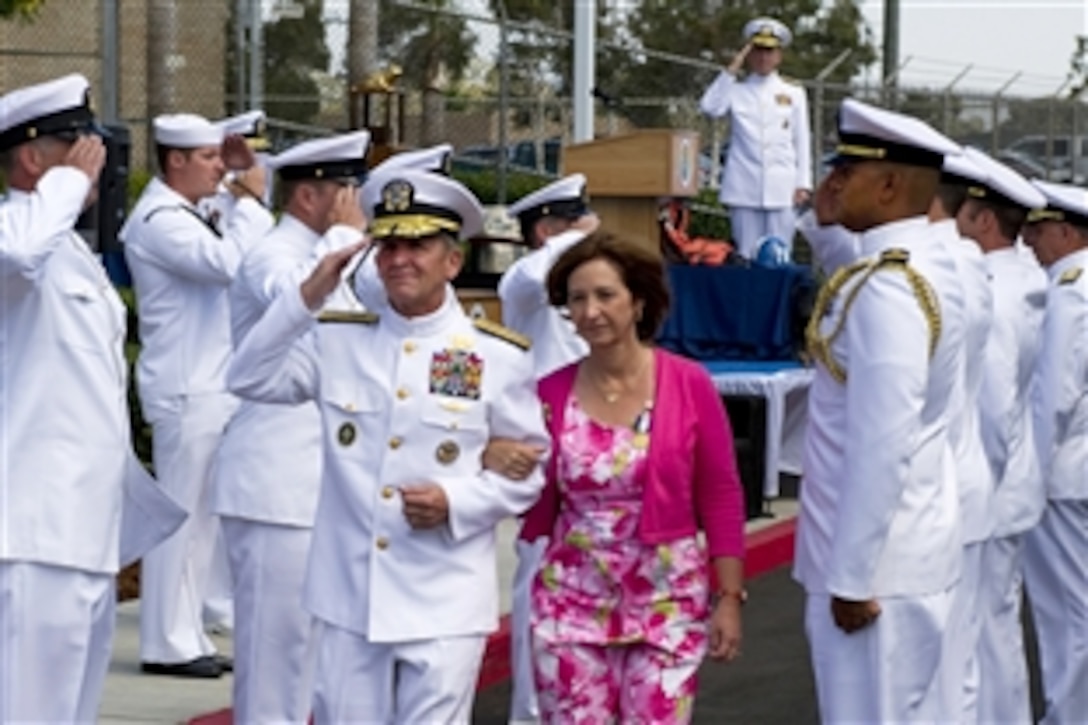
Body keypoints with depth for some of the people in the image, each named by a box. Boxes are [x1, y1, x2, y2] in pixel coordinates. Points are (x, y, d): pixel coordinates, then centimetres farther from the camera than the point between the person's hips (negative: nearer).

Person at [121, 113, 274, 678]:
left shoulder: (182, 216, 17)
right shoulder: (159, 219, -15)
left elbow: (230, 261, 22)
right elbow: (230, 263, -27)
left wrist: (247, 203, 13)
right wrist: (250, 202, -14)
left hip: (208, 386, 10)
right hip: (185, 391, -10)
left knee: (201, 518, 12)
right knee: (182, 516, -5)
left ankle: (186, 636, 17)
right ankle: (168, 644, 0)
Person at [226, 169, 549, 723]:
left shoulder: (499, 358, -1)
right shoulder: (338, 341, 7)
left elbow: (530, 469, 3)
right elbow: (250, 380, 1)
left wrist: (456, 502, -14)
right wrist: (307, 298, -8)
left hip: (444, 608, -3)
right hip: (348, 599, 3)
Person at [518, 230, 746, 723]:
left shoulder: (688, 384, -6)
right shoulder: (551, 393, 0)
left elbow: (721, 497, -2)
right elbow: (539, 503, 6)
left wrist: (729, 597, -5)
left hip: (667, 602, -2)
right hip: (572, 601, 2)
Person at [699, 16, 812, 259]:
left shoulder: (794, 92, 12)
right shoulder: (737, 90, 11)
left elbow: (802, 141, 10)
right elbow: (710, 107, -8)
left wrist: (803, 184, 2)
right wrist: (732, 70, -4)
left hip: (781, 189, 0)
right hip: (744, 188, 0)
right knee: (746, 254, -1)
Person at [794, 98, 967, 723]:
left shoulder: (886, 287, -21)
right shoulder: (927, 262, 10)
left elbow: (882, 444, -25)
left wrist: (851, 576, -20)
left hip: (878, 555, -10)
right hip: (915, 547, 10)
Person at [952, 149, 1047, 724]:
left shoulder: (991, 298, -21)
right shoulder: (1024, 284, 6)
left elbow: (993, 413, -23)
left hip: (984, 502, -9)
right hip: (1010, 491, 9)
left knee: (980, 636, -1)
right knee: (999, 629, 19)